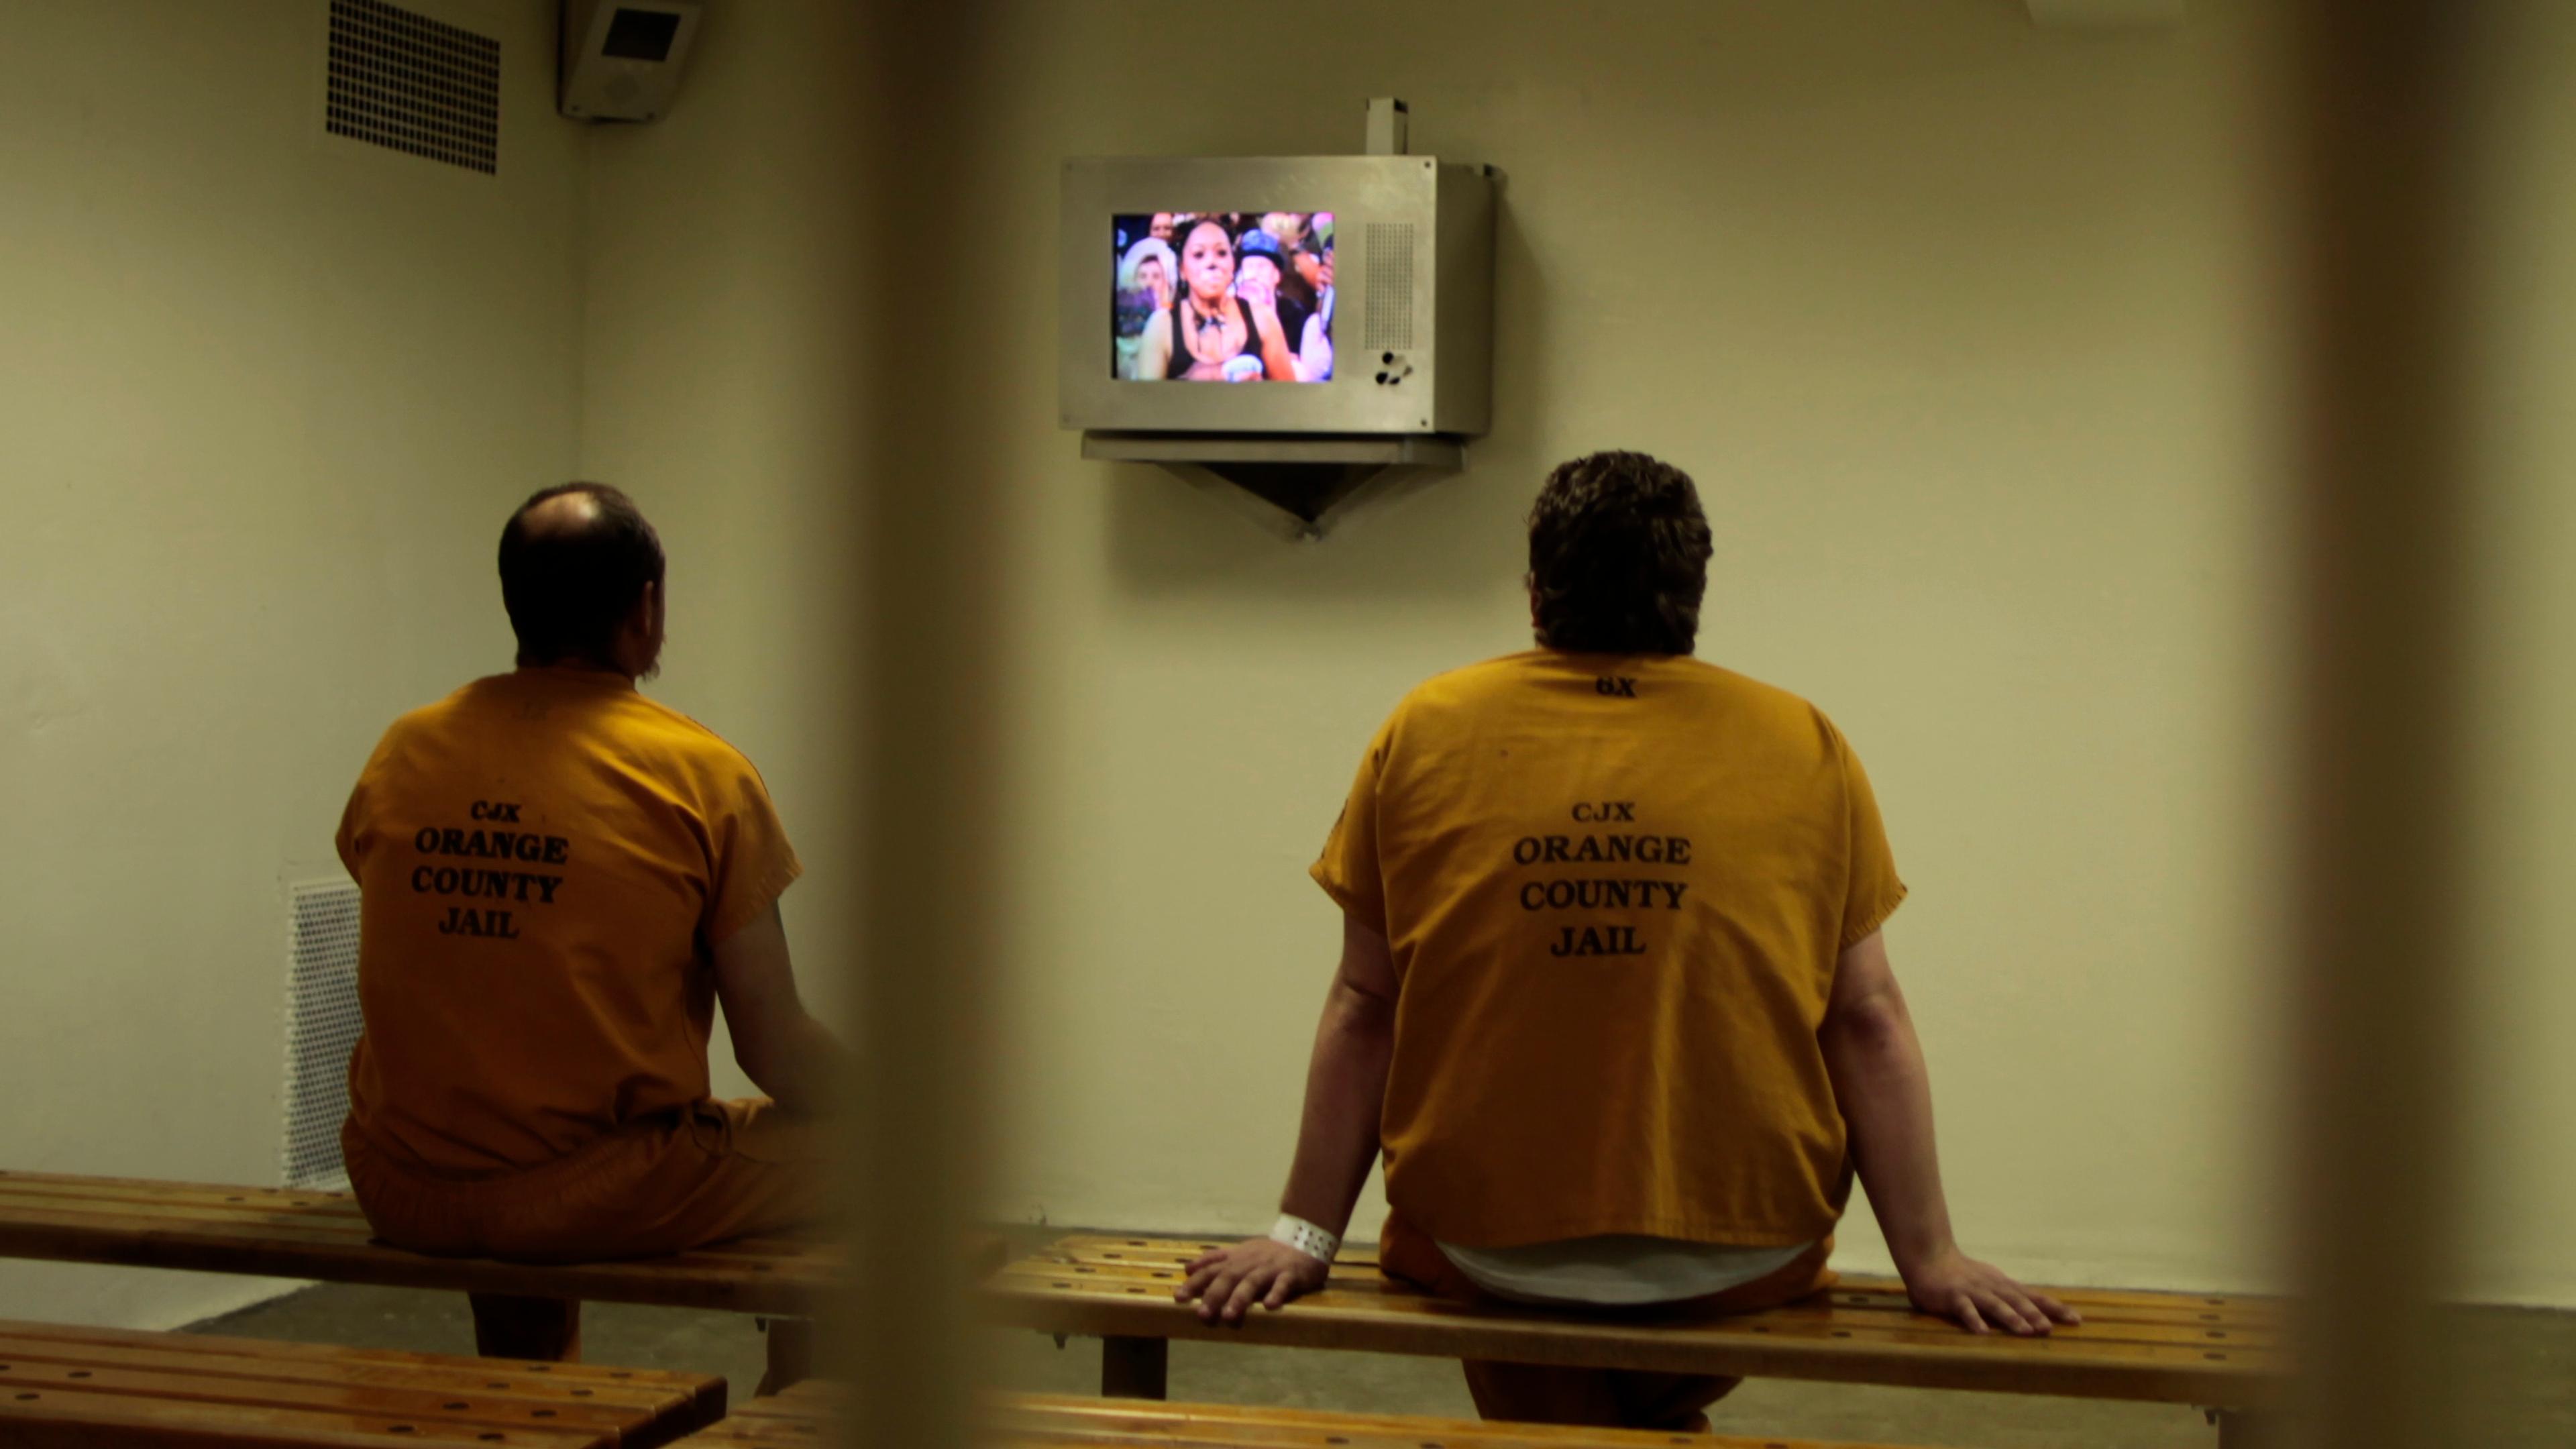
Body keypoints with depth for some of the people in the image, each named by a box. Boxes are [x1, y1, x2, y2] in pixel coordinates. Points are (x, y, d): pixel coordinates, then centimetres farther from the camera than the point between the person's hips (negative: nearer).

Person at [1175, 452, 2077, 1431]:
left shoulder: (1427, 731, -2)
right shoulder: (1806, 749, -2)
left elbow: (1363, 1011, -1)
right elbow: (1869, 1024, -2)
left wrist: (1304, 1235, 4)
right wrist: (1929, 1260, 2)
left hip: (1488, 1252, 0)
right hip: (1741, 1261, 1)